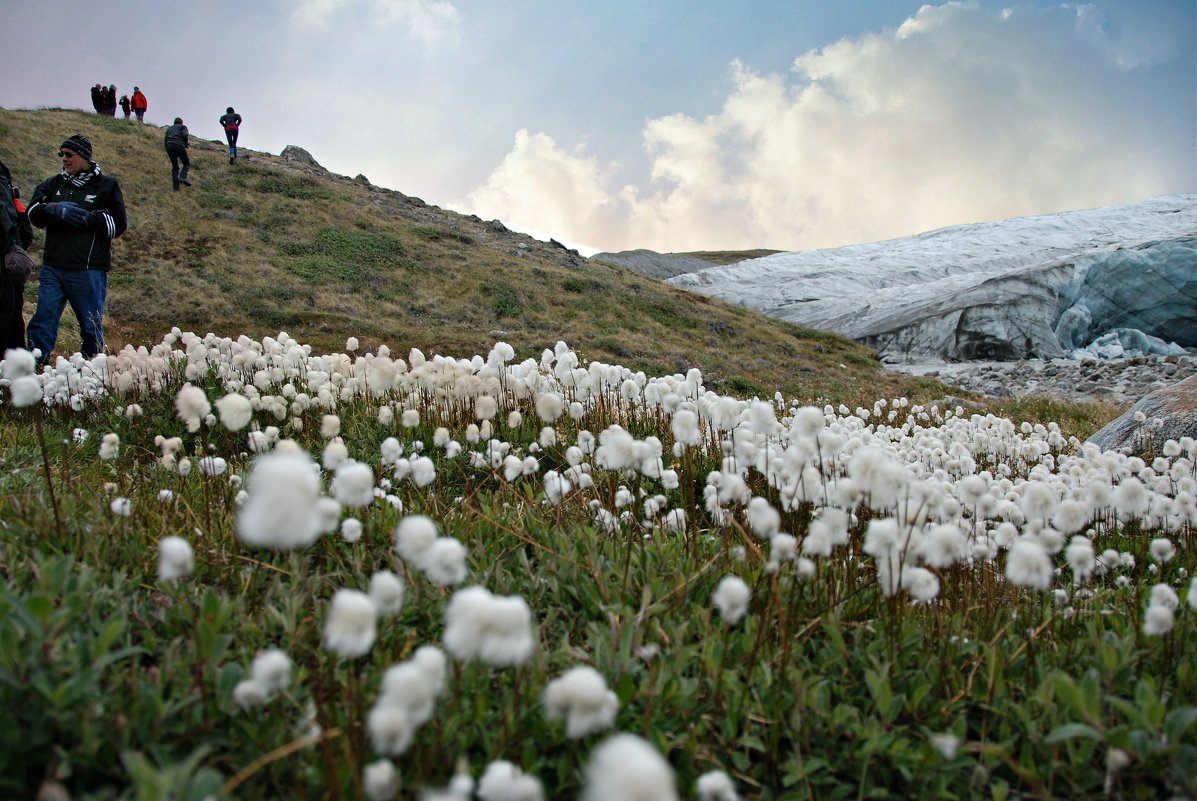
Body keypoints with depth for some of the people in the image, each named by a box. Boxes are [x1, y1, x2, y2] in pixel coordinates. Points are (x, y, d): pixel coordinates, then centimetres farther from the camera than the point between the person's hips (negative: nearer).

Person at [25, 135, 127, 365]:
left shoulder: (106, 186, 4)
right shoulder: (53, 184, 15)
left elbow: (118, 225, -4)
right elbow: (33, 212, 4)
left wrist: (85, 217, -14)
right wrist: (54, 209, -16)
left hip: (88, 270, -3)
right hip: (52, 268, 4)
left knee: (91, 326, 6)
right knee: (43, 320, -1)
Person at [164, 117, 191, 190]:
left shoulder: (169, 128, 31)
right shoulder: (183, 127, 17)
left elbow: (165, 141, 23)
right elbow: (184, 135, -6)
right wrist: (186, 144, 8)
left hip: (169, 146, 5)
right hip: (179, 146, -4)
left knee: (174, 166, 11)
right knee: (187, 163, 8)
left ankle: (176, 186, -2)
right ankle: (182, 177, -21)